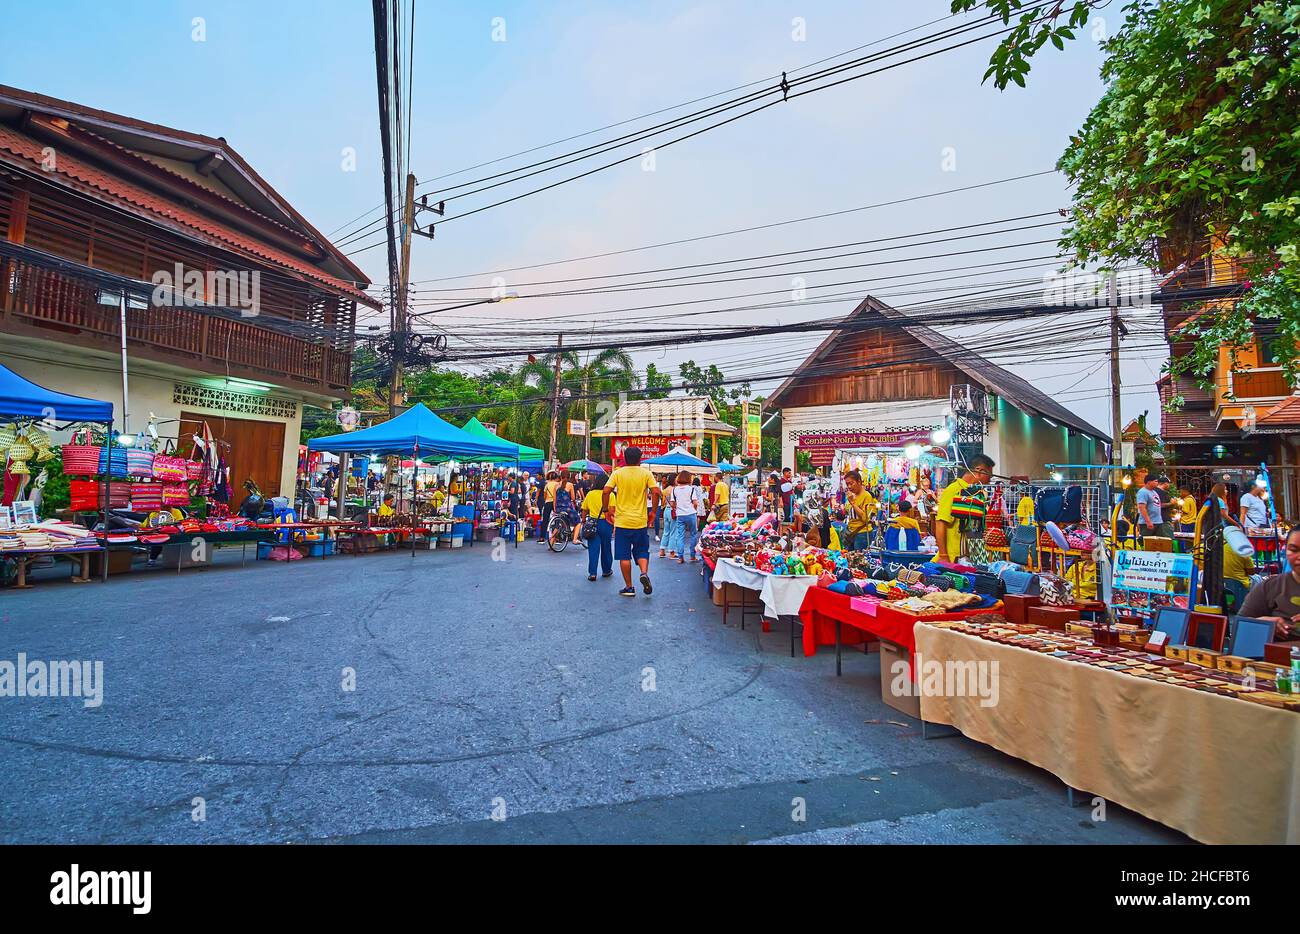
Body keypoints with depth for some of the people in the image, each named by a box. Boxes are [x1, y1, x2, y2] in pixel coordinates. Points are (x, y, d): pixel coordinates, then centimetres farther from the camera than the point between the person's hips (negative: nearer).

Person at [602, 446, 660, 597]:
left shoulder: (617, 473, -1)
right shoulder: (646, 473, -1)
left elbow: (605, 492, -10)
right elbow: (656, 492, -10)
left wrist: (606, 510, 2)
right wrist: (653, 511, 1)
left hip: (622, 521, -1)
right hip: (641, 521, 1)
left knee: (624, 556, 6)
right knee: (642, 552, 15)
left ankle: (629, 587, 10)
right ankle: (644, 573, -11)